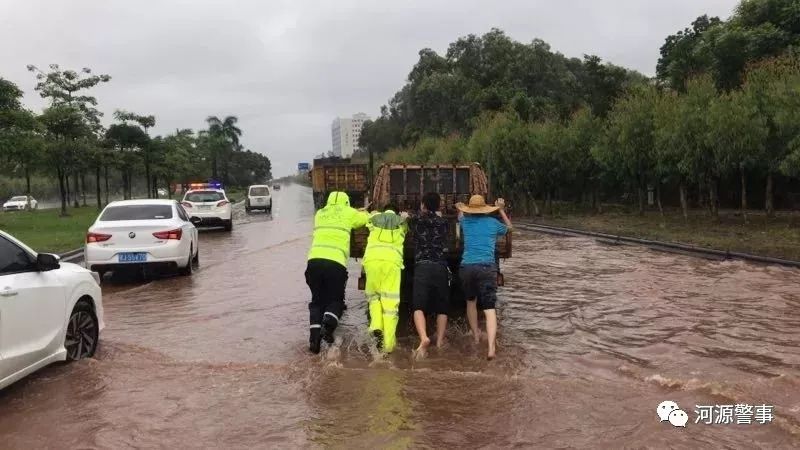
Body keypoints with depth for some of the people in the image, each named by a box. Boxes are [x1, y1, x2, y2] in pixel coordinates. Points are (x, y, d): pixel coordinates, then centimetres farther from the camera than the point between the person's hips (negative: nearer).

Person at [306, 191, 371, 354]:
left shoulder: (320, 213, 24)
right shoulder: (347, 213, 15)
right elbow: (366, 218, 29)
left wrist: (359, 210, 47)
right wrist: (364, 210, 53)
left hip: (314, 260, 3)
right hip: (335, 263, -3)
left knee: (317, 300, 15)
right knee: (335, 300, 13)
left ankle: (314, 335, -4)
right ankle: (328, 324, -17)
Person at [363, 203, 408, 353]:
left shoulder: (374, 218, 26)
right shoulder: (401, 222, 27)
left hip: (372, 259, 1)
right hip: (392, 260, -1)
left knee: (373, 295, 20)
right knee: (390, 302, -1)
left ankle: (376, 326, -4)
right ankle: (388, 343, -5)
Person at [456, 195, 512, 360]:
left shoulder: (466, 221, 12)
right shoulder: (493, 222, 9)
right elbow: (508, 227, 32)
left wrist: (461, 209, 57)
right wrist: (501, 210, 38)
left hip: (467, 267, 2)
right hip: (487, 267, -2)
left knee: (471, 301, 26)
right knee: (489, 308, -7)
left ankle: (476, 335, 38)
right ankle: (491, 348, -21)